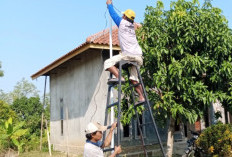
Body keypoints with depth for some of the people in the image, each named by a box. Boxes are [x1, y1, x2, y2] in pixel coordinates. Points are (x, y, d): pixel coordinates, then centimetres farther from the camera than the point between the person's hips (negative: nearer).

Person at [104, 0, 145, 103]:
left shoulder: (122, 22, 3)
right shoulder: (132, 26, 22)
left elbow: (113, 14, 18)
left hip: (128, 55, -8)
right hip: (138, 56, 8)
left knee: (108, 63, -4)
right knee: (134, 79, 12)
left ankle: (119, 77, -24)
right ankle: (141, 97, 4)